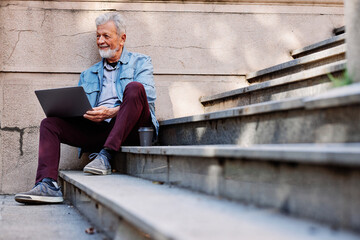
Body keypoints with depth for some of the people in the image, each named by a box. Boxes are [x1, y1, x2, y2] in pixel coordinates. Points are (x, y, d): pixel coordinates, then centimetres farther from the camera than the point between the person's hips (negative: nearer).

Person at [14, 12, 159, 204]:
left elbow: (146, 97, -3)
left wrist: (112, 112, -18)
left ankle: (105, 156, -36)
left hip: (129, 128, -4)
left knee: (134, 87, -31)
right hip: (97, 129, 5)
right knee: (50, 124, -11)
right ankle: (47, 184, -29)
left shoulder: (140, 62, 15)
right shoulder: (88, 75, 29)